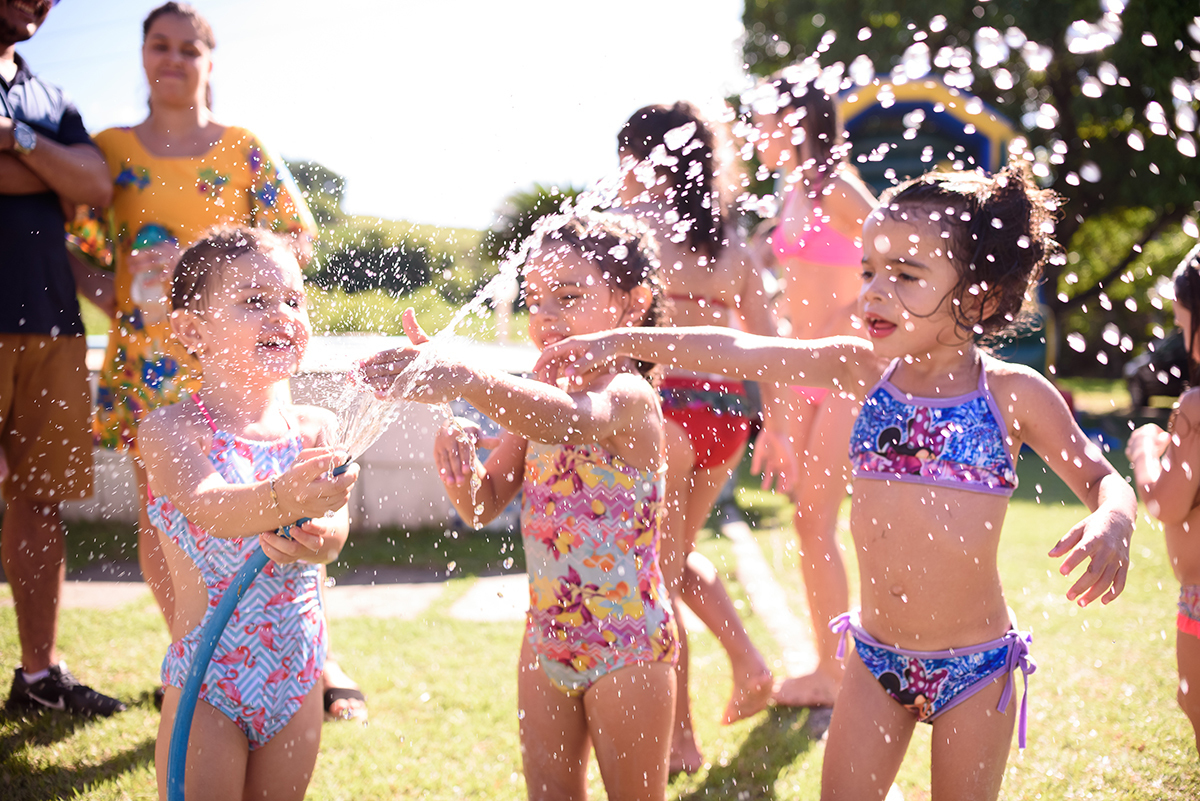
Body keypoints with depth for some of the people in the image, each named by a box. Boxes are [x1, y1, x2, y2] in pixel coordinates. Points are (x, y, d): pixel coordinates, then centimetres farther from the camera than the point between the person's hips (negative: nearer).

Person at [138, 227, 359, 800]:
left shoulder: (316, 429, 1)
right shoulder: (171, 430, -11)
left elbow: (336, 522, -15)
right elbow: (211, 508, -29)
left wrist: (319, 537, -40)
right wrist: (278, 501, -51)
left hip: (296, 681, 4)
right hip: (207, 682, -4)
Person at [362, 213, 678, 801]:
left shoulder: (629, 396, -20)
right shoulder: (540, 396, 4)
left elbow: (568, 420, -44)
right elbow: (484, 506, 6)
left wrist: (466, 380, -58)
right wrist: (457, 461, -16)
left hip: (628, 648, -7)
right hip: (547, 639, 7)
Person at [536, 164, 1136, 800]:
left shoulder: (1013, 395, -9)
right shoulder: (863, 370, -2)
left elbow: (1100, 478, -1)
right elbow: (742, 353, -4)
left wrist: (1112, 522, -23)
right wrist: (623, 341, -9)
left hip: (975, 668, -3)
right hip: (876, 657, 3)